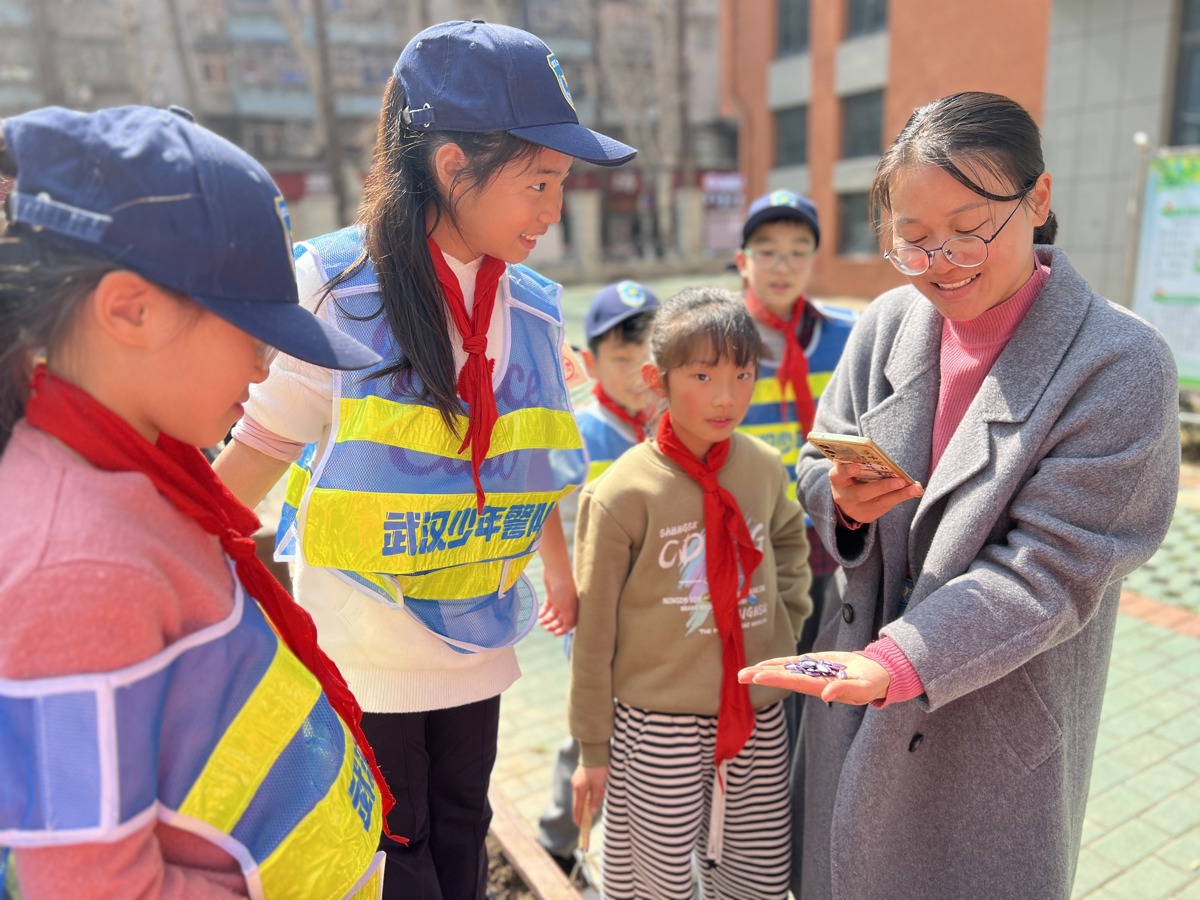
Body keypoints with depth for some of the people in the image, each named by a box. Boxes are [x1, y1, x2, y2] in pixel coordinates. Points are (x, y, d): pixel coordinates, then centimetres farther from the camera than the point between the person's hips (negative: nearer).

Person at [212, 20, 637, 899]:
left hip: (476, 647, 4)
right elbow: (258, 452, -7)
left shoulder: (534, 309, -1)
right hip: (360, 652, -4)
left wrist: (563, 576, 22)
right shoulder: (335, 284, -14)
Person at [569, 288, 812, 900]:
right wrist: (593, 747, -3)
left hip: (759, 718, 4)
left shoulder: (765, 468, -2)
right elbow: (594, 631, -9)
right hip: (658, 725, -4)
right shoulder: (622, 492, -16)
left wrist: (788, 618, 6)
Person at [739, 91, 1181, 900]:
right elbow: (820, 455, 5)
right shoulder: (888, 322, -3)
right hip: (857, 692, 4)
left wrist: (899, 658, -28)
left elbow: (1052, 568, -19)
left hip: (997, 719, -4)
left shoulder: (1121, 364, -17)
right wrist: (843, 495, -19)